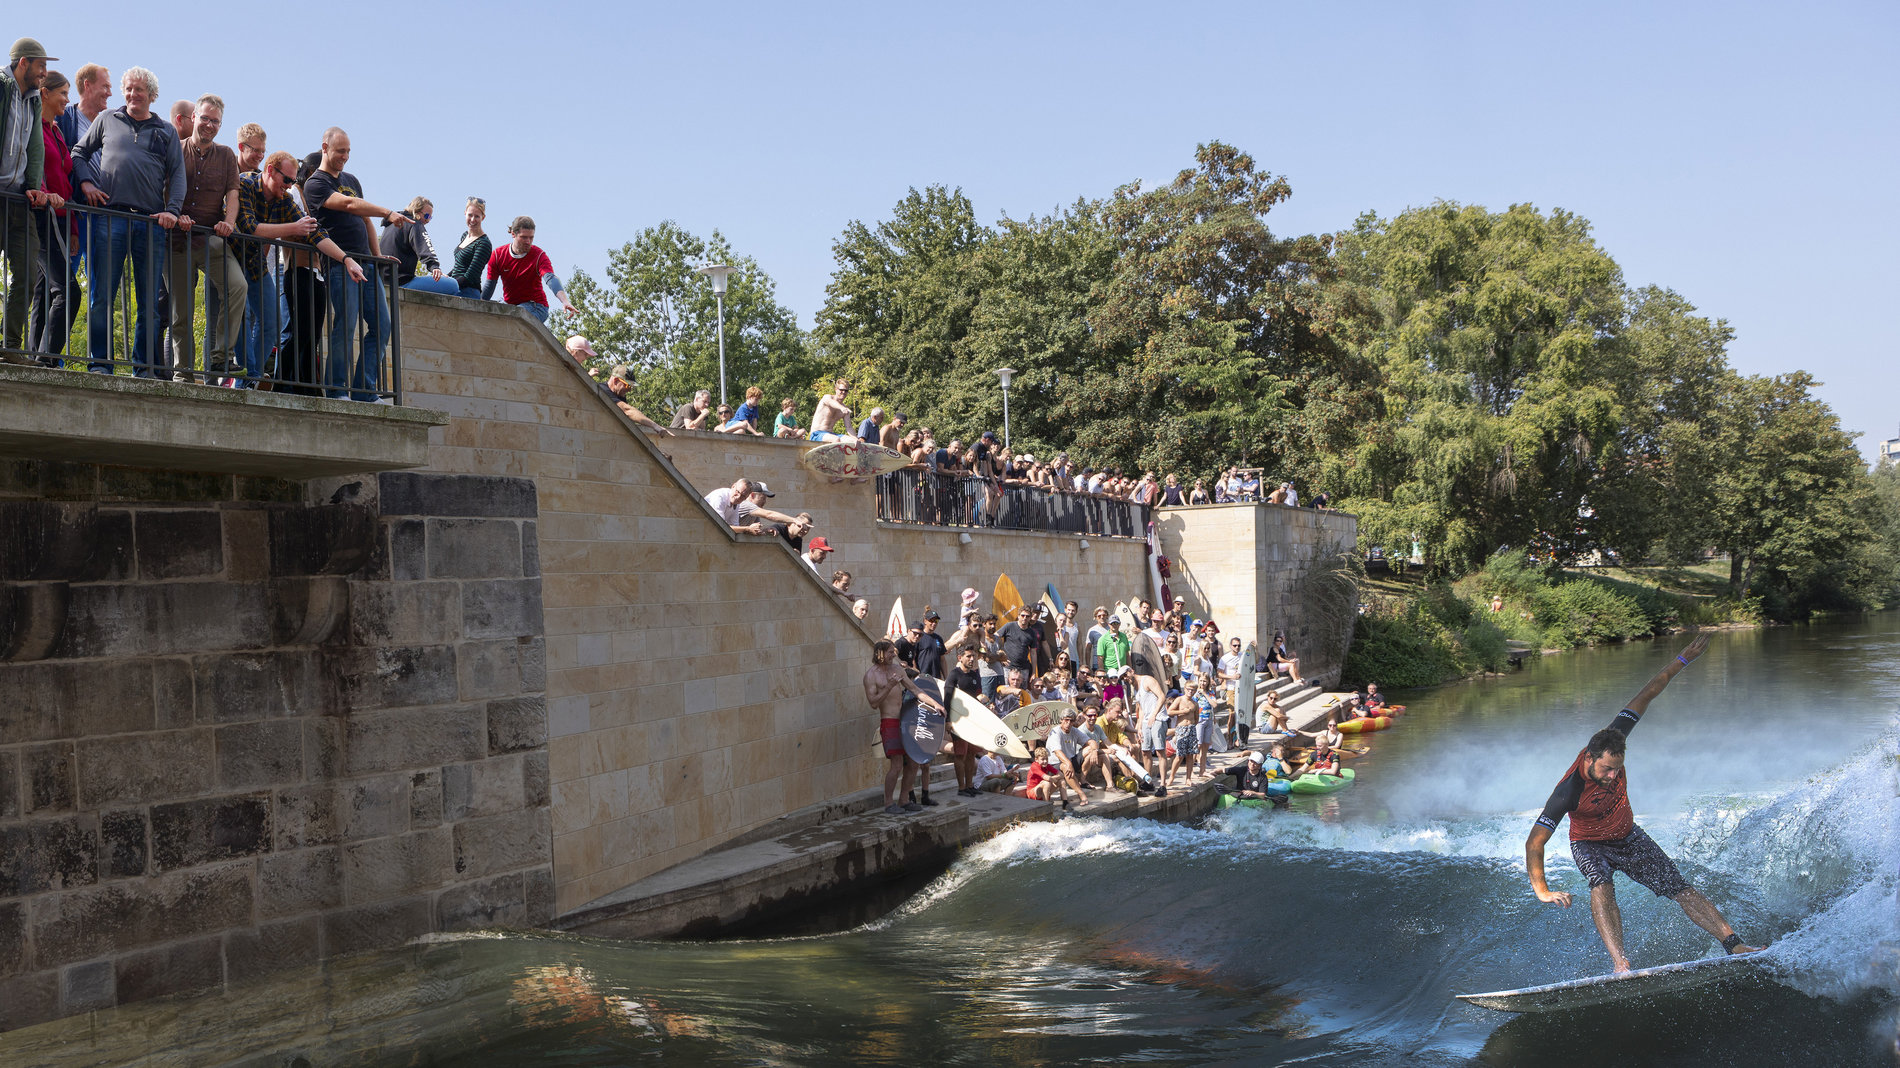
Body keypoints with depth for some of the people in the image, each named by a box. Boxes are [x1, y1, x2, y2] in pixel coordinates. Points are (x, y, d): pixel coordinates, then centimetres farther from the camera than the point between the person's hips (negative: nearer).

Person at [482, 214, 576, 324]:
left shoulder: (539, 255, -10)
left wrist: (565, 301, -45)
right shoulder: (498, 255, 0)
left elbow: (550, 278, -28)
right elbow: (489, 284, 8)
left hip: (535, 307, -4)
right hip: (509, 306, 4)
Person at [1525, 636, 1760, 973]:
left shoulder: (1613, 741, -25)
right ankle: (1620, 965, -43)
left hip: (1628, 837, 5)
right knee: (1602, 886, -34)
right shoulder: (1569, 791, -37)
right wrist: (1542, 890, -50)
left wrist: (1683, 659, -13)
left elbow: (1644, 697, -14)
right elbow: (1534, 843, -40)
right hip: (1590, 845, -5)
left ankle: (1734, 945, -9)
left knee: (1680, 888, -7)